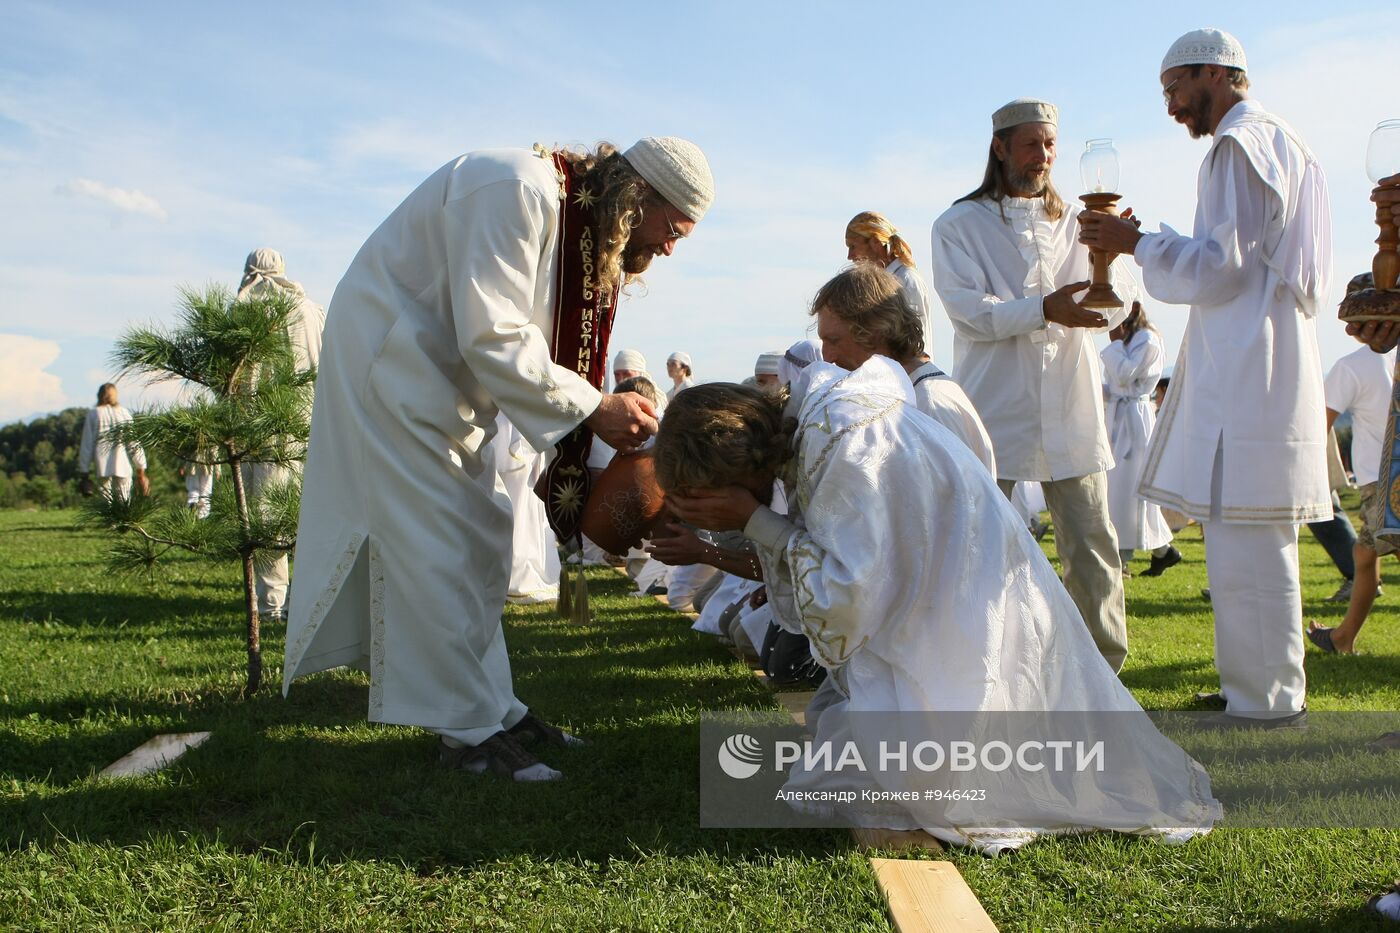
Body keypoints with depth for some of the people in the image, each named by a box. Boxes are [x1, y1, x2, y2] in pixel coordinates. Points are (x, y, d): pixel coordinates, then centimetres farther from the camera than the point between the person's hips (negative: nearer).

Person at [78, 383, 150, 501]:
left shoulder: (93, 414, 6)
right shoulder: (124, 413, 6)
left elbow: (86, 445, 5)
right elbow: (134, 443, 2)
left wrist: (84, 473, 9)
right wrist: (141, 471, 5)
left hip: (102, 468, 0)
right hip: (123, 465, 0)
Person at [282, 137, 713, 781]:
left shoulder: (595, 238, 3)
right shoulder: (516, 193, -27)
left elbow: (558, 350, 4)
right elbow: (493, 340, -31)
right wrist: (593, 409, -29)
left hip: (449, 378, 10)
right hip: (390, 359, -10)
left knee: (479, 545, 10)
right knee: (437, 550, -9)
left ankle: (493, 708, 19)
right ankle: (469, 730, -1)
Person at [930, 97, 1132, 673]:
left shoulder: (1075, 224, 17)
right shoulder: (959, 226, 7)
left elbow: (1115, 307, 7)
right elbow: (969, 311, -7)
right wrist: (1044, 309, -22)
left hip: (1071, 410, 3)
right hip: (994, 410, -2)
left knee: (1093, 545, 2)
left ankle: (1105, 671, 13)